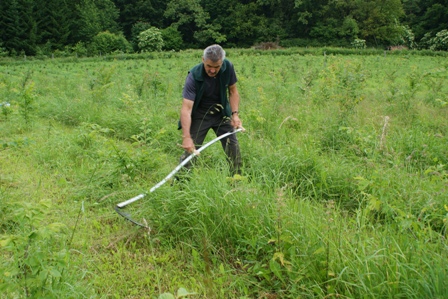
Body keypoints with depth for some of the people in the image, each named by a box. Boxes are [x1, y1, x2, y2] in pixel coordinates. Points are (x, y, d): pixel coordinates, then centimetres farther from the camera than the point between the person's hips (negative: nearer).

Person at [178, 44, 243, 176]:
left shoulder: (228, 67, -15)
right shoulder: (194, 76, -27)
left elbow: (233, 91, 1)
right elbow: (186, 108, -33)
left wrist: (235, 114, -11)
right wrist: (186, 137, -42)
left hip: (222, 113, 4)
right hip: (199, 115, -3)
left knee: (234, 150, 2)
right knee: (190, 151, -7)